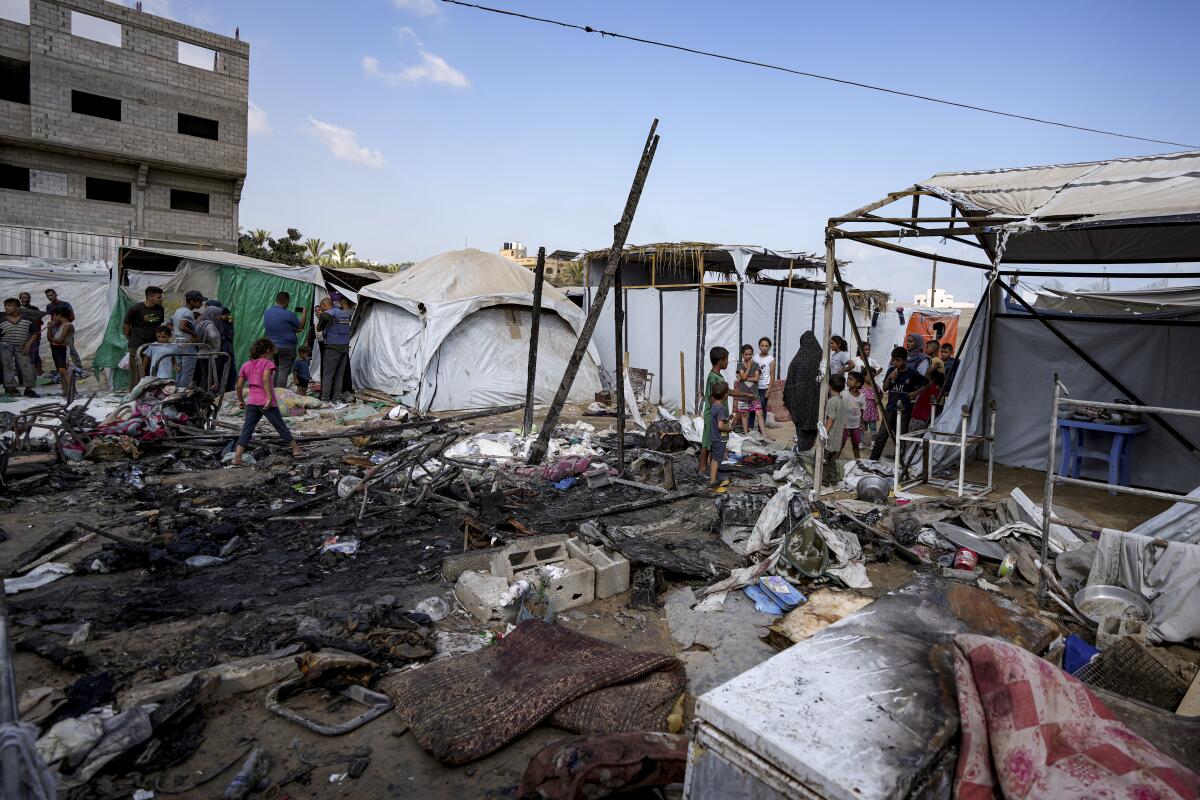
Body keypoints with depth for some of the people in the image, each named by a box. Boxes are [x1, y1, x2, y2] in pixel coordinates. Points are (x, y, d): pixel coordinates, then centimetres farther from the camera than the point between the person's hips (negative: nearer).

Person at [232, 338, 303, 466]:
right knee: (281, 426, 7)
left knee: (246, 430, 3)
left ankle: (237, 458, -7)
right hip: (266, 403, -5)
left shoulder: (246, 365, 14)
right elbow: (265, 379, -21)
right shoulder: (267, 363, -3)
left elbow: (239, 386, 11)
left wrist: (241, 400, 22)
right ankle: (296, 449, 18)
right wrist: (270, 398, -23)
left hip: (251, 403, 5)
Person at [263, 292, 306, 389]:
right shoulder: (288, 314, -16)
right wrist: (303, 313, 10)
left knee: (277, 370, 19)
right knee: (283, 372, -3)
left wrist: (293, 330, 23)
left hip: (272, 346, 7)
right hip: (286, 347, -7)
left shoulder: (266, 312, 6)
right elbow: (301, 326, -4)